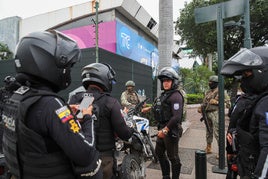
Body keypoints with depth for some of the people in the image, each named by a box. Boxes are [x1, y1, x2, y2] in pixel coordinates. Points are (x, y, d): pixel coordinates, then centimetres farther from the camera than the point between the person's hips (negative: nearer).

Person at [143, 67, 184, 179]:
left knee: (173, 157, 4)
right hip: (162, 129, 10)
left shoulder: (176, 96, -17)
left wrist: (165, 130, -25)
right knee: (159, 152, 20)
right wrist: (149, 108, 35)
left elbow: (176, 117, -26)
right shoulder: (164, 94, 11)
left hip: (171, 131, -10)